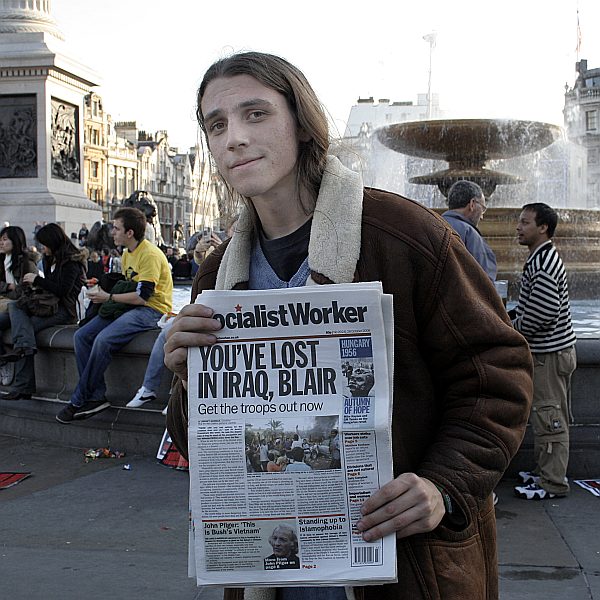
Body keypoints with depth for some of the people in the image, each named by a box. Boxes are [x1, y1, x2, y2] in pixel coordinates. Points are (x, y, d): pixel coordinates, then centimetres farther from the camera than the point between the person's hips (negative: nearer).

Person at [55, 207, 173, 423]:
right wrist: (104, 291, 9)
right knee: (81, 336, -7)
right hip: (129, 307, 10)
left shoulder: (150, 255, -16)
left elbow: (142, 297, -21)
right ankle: (96, 397, -10)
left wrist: (108, 297, -12)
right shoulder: (127, 253, 16)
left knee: (103, 339, -29)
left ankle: (79, 402, -16)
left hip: (152, 310, -10)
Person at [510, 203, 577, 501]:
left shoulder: (544, 264, -20)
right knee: (543, 415, 17)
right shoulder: (540, 259, 13)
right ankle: (543, 470, 27)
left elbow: (543, 313, -26)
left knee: (549, 417, -3)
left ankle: (553, 482, 4)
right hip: (545, 351, 11)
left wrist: (511, 330, -12)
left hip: (550, 353, -11)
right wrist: (509, 316, 7)